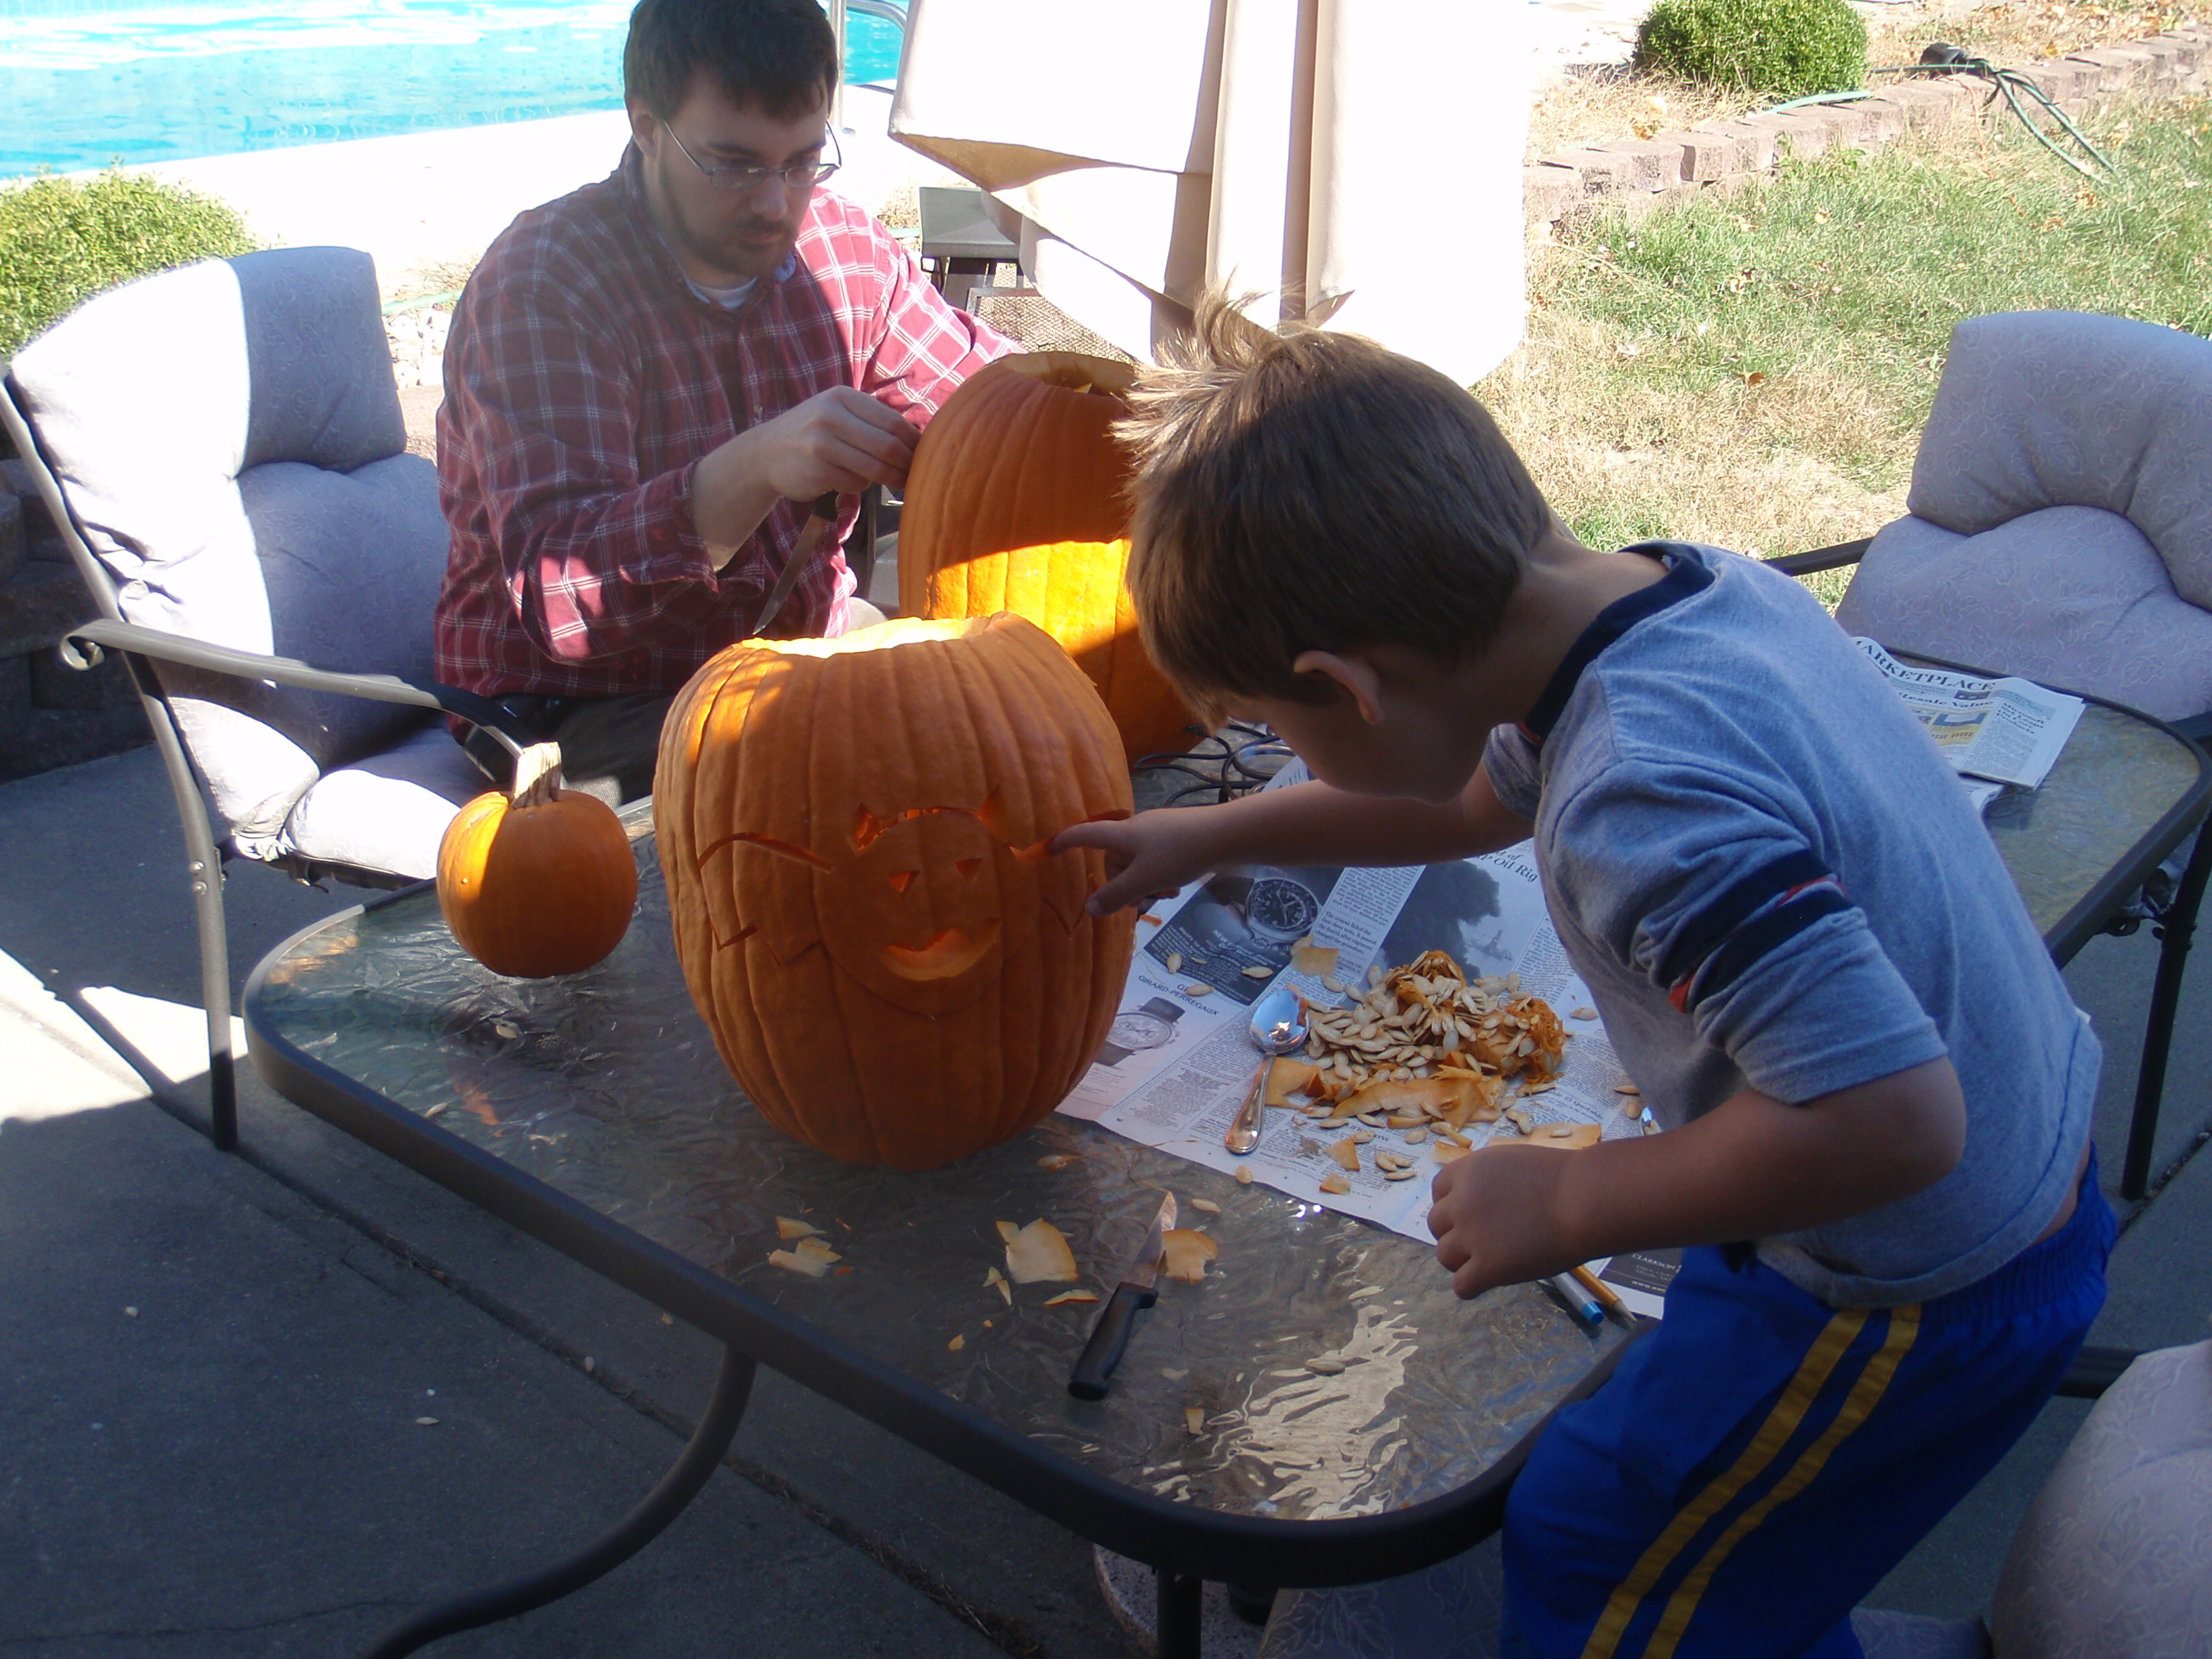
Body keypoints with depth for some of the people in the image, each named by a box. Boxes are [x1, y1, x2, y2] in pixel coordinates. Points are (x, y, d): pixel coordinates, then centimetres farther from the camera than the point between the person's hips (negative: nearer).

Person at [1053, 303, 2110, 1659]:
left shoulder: (1644, 808, -36)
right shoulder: (1697, 581, -6)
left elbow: (1887, 1116, -40)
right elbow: (1482, 793, 12)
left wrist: (1568, 1205, -27)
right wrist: (1214, 835, 15)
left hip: (1916, 1302, -8)